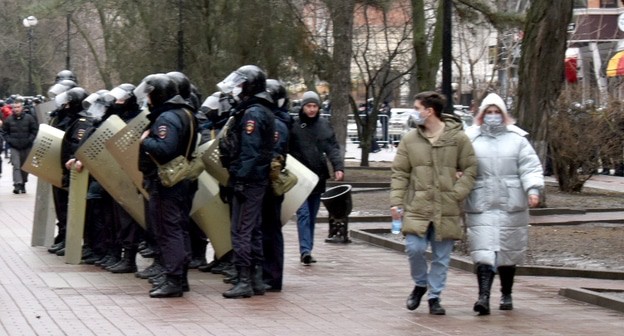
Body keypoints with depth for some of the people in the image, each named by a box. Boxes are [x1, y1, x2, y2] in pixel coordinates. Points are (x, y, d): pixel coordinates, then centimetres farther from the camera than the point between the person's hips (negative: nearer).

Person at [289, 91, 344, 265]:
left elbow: (333, 148, 2)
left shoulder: (324, 125, 7)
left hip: (318, 177, 4)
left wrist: (338, 167, -11)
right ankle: (305, 250, -20)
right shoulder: (293, 125, -4)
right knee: (303, 214, -13)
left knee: (312, 216, 11)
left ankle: (307, 251, 18)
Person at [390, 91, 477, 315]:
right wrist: (396, 201, -4)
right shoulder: (410, 139, 4)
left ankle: (434, 296, 19)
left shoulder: (458, 138, -1)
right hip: (417, 207, 1)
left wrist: (457, 193, -10)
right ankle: (420, 284, 18)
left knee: (441, 257, 5)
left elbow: (470, 169, 3)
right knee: (415, 249, -9)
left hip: (446, 210, -1)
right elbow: (399, 173, 6)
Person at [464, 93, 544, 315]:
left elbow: (530, 167, 2)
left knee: (509, 252, 10)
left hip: (511, 205, 1)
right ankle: (484, 297, -18)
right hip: (481, 206, -1)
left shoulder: (517, 139, 6)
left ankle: (506, 295, 25)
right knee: (483, 252, -11)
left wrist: (533, 190, -12)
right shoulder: (471, 139, 6)